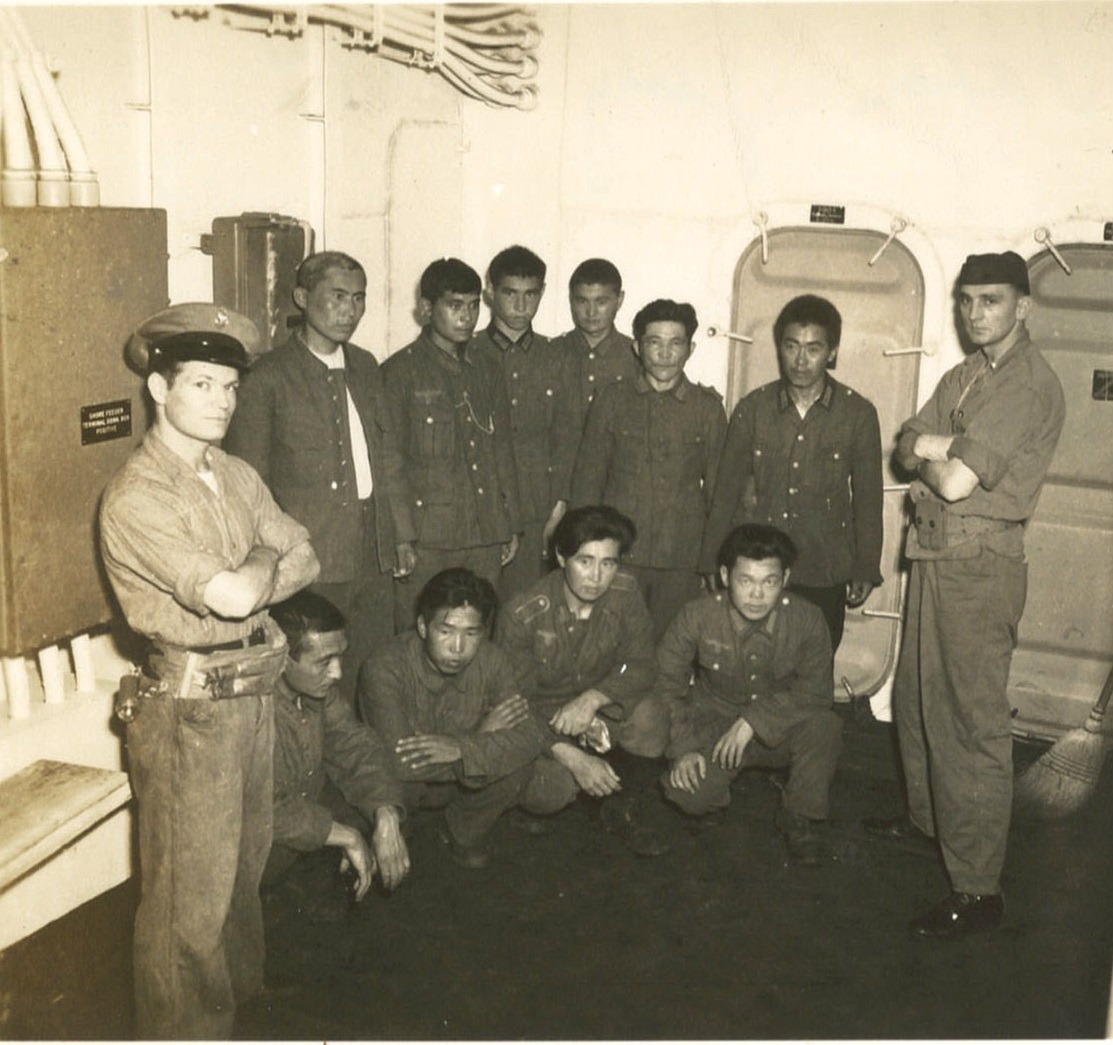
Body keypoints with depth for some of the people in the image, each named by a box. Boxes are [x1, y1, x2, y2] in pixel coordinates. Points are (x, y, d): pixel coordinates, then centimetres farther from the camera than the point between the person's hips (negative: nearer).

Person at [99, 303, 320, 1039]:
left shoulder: (238, 477, 7)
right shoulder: (136, 497, -19)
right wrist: (263, 561, -8)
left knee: (246, 857, 24)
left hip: (254, 689, 8)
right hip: (189, 705, -8)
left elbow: (304, 562, 2)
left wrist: (241, 583, -15)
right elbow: (230, 596, -28)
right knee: (191, 888, 5)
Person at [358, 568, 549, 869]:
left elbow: (532, 736, -25)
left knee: (518, 765, -25)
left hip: (463, 778, 3)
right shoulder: (385, 667, -28)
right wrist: (481, 735, -27)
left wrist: (461, 747, -41)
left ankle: (465, 833, 6)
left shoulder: (492, 662, -16)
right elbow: (398, 762, -35)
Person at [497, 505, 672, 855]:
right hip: (540, 718, -3)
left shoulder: (625, 594, -14)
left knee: (650, 715, -28)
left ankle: (629, 811, -2)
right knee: (548, 793, -30)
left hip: (598, 710, 3)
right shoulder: (521, 615, -23)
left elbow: (643, 666, -10)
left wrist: (593, 698, -30)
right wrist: (571, 756, -31)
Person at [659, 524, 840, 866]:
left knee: (824, 725, -33)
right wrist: (682, 748, -17)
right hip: (713, 725, 0)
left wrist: (754, 720, -26)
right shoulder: (697, 616, -17)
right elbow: (666, 683, -8)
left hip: (780, 731, 0)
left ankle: (803, 815, -4)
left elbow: (816, 690, -17)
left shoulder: (807, 620, -18)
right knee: (689, 795, -26)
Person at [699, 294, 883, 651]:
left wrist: (865, 570, 6)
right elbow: (726, 491, 7)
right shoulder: (753, 408, 1)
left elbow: (867, 498, 5)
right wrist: (712, 564, 8)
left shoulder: (858, 414, -2)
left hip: (823, 576, 0)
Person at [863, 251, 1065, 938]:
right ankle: (929, 818, 41)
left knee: (973, 724, -5)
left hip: (981, 567, -9)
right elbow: (908, 449, 7)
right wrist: (946, 448, -12)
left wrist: (931, 451, -3)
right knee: (916, 699, 20)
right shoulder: (966, 375, 15)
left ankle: (979, 889, 3)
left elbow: (955, 482, -22)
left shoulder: (1031, 386, -15)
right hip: (936, 555, 9)